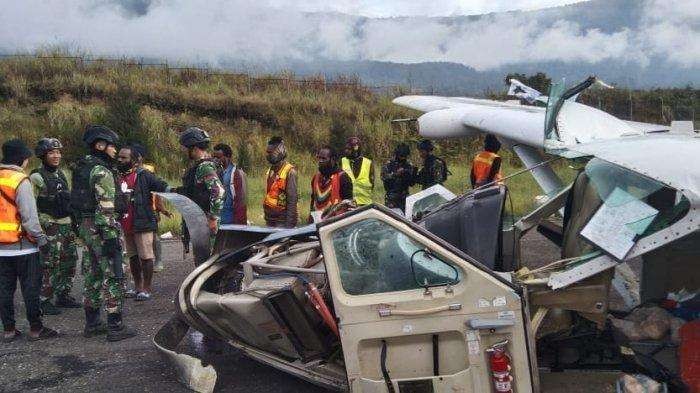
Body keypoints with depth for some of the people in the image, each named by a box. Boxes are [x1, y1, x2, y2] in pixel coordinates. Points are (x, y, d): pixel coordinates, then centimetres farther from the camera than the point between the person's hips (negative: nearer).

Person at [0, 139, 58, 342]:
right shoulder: (20, 181, -14)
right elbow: (29, 216, -17)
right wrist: (41, 239, -8)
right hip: (22, 245, -6)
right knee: (31, 287, 3)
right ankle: (35, 329, 8)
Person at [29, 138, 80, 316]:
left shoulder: (61, 174, 14)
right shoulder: (36, 177, -9)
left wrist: (74, 221, 20)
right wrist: (42, 222, -19)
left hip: (67, 225, 8)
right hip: (49, 226, -8)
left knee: (69, 262, 12)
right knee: (49, 265, -6)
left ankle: (63, 295, 24)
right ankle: (44, 301, 3)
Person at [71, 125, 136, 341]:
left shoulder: (82, 169, 15)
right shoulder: (102, 172, -15)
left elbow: (76, 201, 20)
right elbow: (105, 209, -21)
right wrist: (110, 237, -22)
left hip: (86, 227, 10)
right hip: (102, 229, -10)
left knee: (92, 275, 15)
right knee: (113, 277, -5)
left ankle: (92, 323, 22)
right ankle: (115, 327, -1)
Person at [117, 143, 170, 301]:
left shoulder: (144, 175, -9)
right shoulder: (119, 176, 11)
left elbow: (164, 187, -13)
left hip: (143, 224, -7)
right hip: (126, 226, 8)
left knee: (146, 257, -1)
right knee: (132, 257, 15)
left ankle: (146, 289, 8)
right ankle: (138, 288, 27)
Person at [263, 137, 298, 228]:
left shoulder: (289, 172, -13)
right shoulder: (270, 171, 12)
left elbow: (292, 199, -16)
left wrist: (289, 223, -18)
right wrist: (266, 217, 17)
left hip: (282, 220, -8)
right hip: (270, 219, 8)